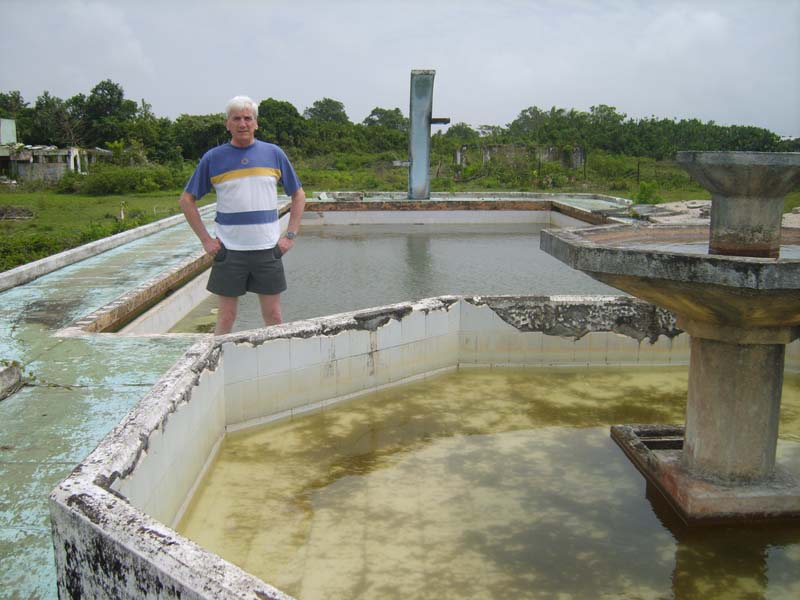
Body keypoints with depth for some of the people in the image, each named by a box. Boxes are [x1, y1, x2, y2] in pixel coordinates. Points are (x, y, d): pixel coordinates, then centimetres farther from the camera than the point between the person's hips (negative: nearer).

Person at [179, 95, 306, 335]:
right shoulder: (213, 158, 2)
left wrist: (290, 235, 2)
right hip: (228, 251, -1)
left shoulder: (273, 154, 5)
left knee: (273, 316, 6)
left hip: (267, 249, 1)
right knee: (226, 317, 4)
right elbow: (187, 200, 7)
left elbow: (298, 195, 11)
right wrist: (205, 239, -1)